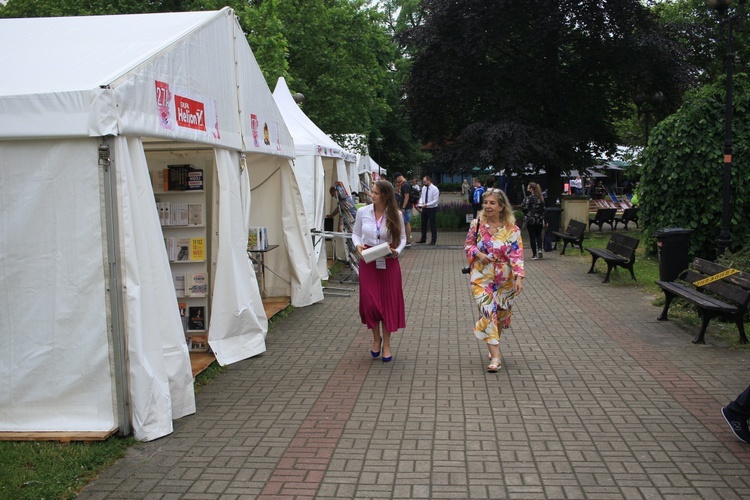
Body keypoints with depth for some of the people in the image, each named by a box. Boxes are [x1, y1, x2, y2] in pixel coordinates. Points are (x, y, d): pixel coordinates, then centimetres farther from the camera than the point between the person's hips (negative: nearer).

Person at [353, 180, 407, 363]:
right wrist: (358, 245, -11)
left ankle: (386, 344, 20)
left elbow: (402, 238, 4)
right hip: (368, 261, 1)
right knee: (369, 302, -2)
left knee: (389, 302, 5)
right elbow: (356, 233, 9)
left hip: (388, 262, -1)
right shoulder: (363, 212, -3)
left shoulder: (396, 215, -6)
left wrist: (397, 250, -14)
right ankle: (376, 338, 25)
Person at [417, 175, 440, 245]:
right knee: (423, 224, 13)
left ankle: (433, 240, 13)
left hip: (432, 208, -7)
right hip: (424, 208, 7)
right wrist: (420, 203, -8)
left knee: (432, 225, 2)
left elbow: (435, 201, -20)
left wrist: (426, 205, -26)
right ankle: (423, 239, 26)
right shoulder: (424, 188, 4)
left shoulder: (435, 189, -17)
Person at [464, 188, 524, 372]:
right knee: (487, 312, -12)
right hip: (482, 276, -1)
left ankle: (493, 345, 40)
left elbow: (517, 254, -11)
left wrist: (519, 277, -21)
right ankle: (496, 356, -12)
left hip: (505, 278, 1)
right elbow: (468, 245, 8)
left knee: (501, 314, 14)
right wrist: (478, 253, -13)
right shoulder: (477, 224, -3)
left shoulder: (511, 229, -8)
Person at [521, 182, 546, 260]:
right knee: (538, 235, 18)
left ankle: (534, 254, 4)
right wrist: (542, 217, 17)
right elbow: (544, 209, 8)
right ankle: (540, 249, -3)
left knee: (532, 237, 3)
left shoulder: (529, 198, -15)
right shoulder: (541, 198, 5)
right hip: (539, 220, 5)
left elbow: (524, 208, -17)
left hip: (531, 220, -5)